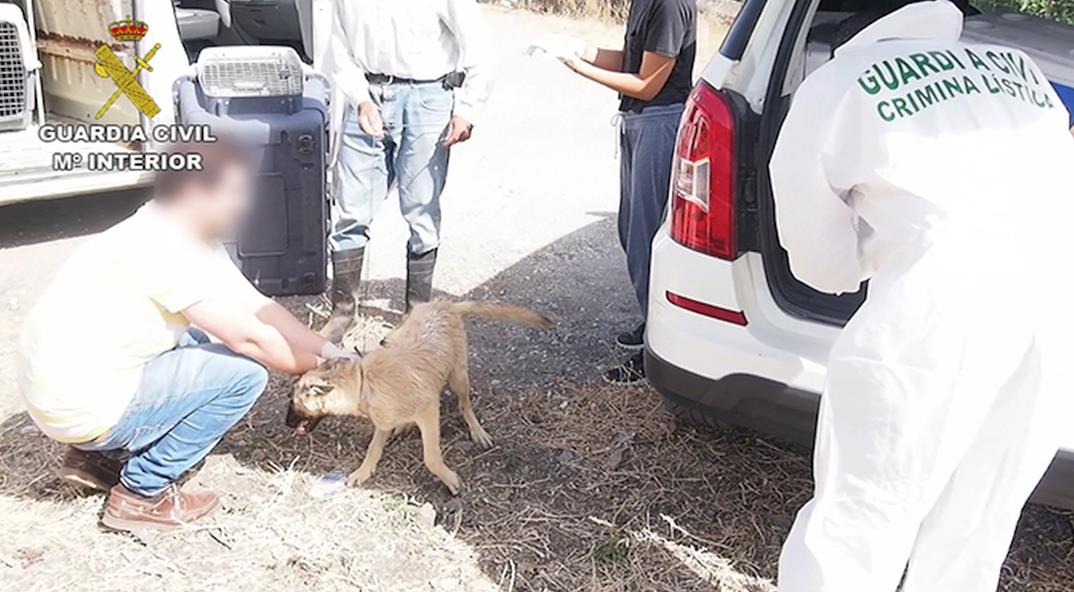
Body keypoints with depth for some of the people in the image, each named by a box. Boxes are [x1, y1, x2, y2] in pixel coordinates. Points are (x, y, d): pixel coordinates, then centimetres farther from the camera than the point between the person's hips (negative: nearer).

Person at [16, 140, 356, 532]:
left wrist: (328, 352, 2)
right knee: (245, 372, -11)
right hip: (81, 406, -9)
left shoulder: (186, 236, 5)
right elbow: (249, 337, -20)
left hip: (66, 387, 9)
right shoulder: (165, 247, -23)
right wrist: (318, 369, -5)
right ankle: (143, 493, 1)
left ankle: (103, 457, 19)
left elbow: (257, 308, 7)